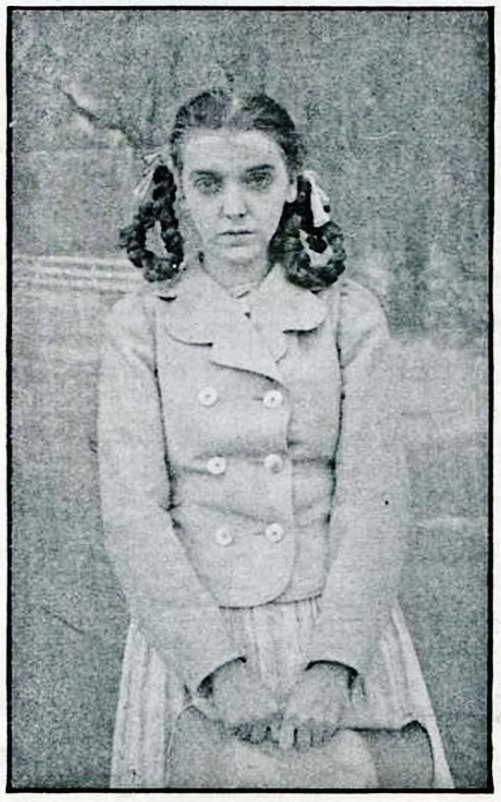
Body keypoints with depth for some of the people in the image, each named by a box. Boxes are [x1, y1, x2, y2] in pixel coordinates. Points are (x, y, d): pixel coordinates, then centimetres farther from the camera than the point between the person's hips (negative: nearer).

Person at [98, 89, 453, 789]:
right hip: (192, 636, 0)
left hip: (341, 631, 0)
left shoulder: (352, 317, 4)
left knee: (388, 768, -14)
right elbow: (133, 513, -3)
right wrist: (219, 667, -13)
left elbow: (372, 499, -2)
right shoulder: (140, 326, 3)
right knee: (213, 766, -14)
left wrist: (332, 666, -13)